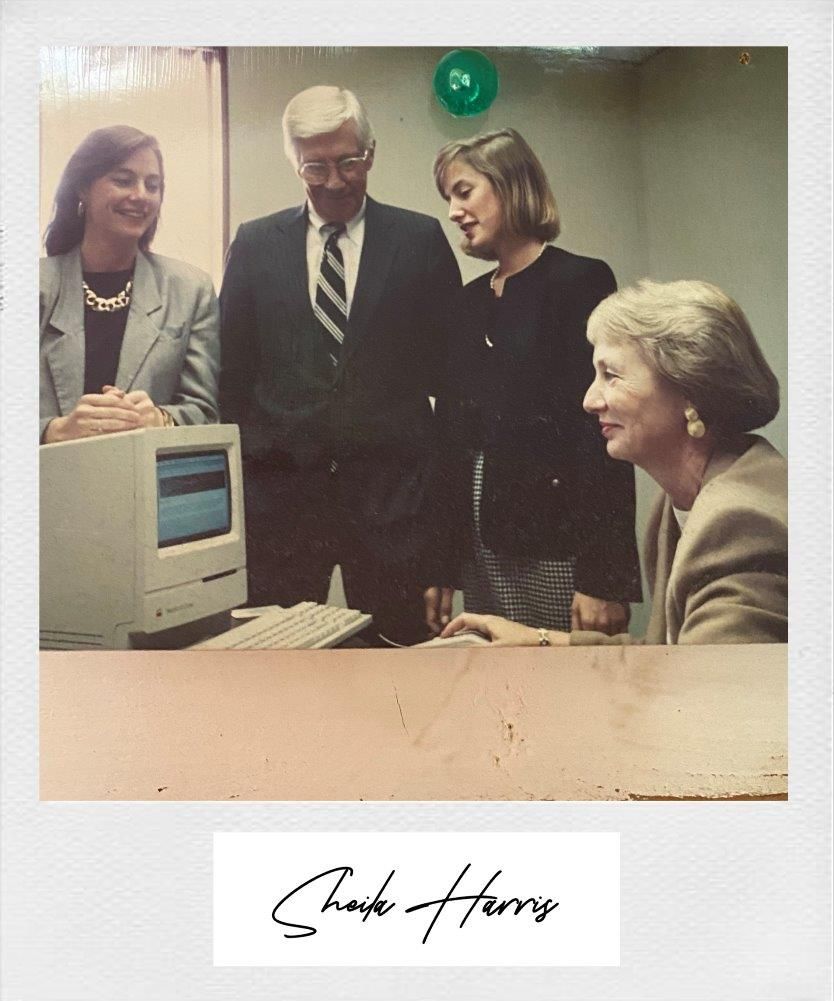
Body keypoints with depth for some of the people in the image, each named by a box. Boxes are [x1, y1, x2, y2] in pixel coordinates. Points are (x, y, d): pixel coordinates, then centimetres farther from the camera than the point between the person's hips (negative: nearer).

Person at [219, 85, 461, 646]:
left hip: (392, 488, -1)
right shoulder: (255, 243, 10)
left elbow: (451, 358, 6)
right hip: (280, 487, 1)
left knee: (399, 644, 6)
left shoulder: (421, 239, 5)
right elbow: (232, 368, 11)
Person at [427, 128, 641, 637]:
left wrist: (604, 579, -17)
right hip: (482, 549, 6)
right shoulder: (470, 301, 13)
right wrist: (442, 568, 10)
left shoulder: (580, 282, -5)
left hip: (557, 552, -6)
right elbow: (455, 433, 12)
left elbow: (606, 432, -13)